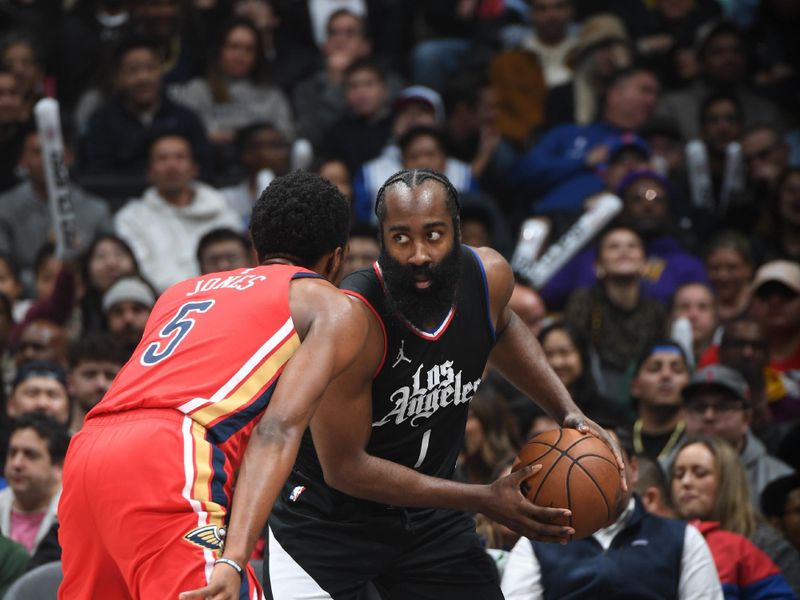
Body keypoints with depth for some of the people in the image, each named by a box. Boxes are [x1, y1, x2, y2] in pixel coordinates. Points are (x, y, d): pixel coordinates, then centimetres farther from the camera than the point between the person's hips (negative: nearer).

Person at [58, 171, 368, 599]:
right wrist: (232, 561, -13)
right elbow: (280, 428, -2)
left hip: (87, 447, 7)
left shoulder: (181, 291, 34)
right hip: (169, 460, -7)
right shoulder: (333, 309, 13)